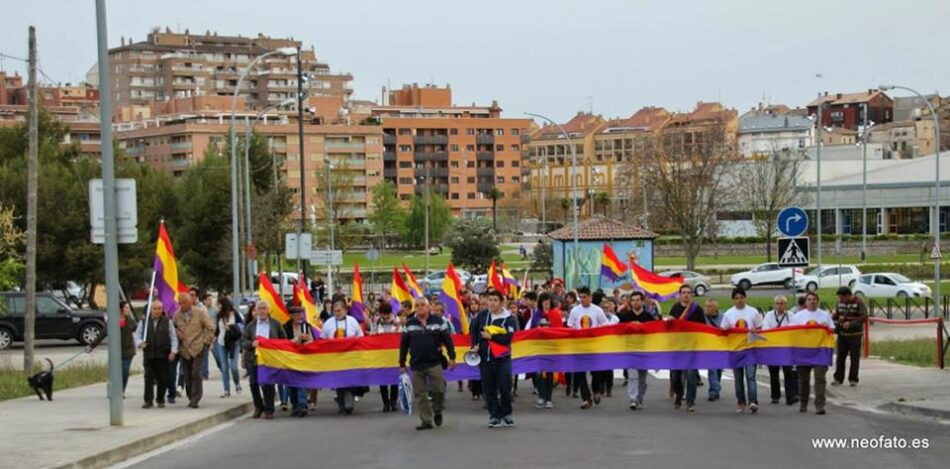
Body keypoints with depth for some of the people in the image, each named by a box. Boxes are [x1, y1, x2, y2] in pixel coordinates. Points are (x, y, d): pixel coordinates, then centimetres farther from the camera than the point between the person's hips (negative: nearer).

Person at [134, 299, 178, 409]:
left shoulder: (167, 321, 6)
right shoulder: (144, 322, 8)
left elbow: (173, 338, 5)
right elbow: (137, 335, 9)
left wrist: (173, 351, -6)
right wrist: (140, 343, -13)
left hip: (163, 356, 0)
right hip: (148, 355, 0)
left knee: (163, 378, 2)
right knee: (149, 378, -6)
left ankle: (160, 400, 14)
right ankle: (148, 401, -5)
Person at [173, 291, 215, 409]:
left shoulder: (200, 313, -1)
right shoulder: (177, 315, 7)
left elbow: (211, 328, 3)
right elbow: (173, 328, 21)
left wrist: (206, 341, -2)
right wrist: (178, 334, 1)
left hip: (198, 349, -3)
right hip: (184, 350, 3)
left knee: (196, 374, -12)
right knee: (187, 376, 3)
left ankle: (195, 400, -9)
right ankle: (191, 398, 14)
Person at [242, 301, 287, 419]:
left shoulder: (275, 324, 5)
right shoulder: (250, 325, 7)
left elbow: (284, 340, 8)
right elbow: (243, 342, 3)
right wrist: (251, 344, -16)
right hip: (253, 359, 2)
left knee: (268, 385, -5)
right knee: (253, 384, 2)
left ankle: (269, 410, 6)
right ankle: (258, 407, 21)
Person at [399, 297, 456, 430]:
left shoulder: (438, 321, 2)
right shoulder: (409, 324, 8)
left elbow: (447, 340, 3)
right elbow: (403, 345, 11)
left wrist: (452, 357, -4)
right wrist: (402, 364, 10)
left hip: (435, 363, -2)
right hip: (416, 365, 2)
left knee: (438, 389, -7)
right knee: (420, 394, 2)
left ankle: (437, 411, 21)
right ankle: (426, 420, 9)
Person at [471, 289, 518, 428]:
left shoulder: (509, 319, -6)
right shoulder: (482, 315, 6)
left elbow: (507, 338, -16)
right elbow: (473, 331, 18)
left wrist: (490, 336, -17)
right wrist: (474, 345, 5)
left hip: (502, 358, -3)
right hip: (484, 357, 3)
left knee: (505, 387, -3)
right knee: (489, 389, 4)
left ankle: (506, 414, 15)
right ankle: (494, 415, 12)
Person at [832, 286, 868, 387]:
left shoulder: (859, 303, -10)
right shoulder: (840, 303, 7)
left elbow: (864, 317, -16)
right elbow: (835, 315, 18)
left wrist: (851, 324, -25)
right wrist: (833, 320, -4)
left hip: (855, 334, -5)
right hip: (842, 334, 5)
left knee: (854, 358, 1)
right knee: (840, 357, 5)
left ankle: (853, 379, 8)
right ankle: (838, 378, 12)